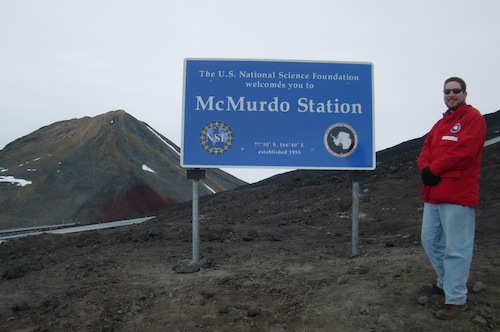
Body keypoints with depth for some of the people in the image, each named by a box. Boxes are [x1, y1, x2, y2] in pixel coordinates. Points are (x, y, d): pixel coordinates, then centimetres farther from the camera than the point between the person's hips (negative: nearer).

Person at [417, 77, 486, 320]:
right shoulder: (440, 124, 22)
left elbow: (463, 151, -17)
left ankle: (456, 299, 4)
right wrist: (425, 168, -7)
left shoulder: (473, 118, -3)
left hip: (458, 195, -8)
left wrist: (434, 170, -14)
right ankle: (446, 283, 32)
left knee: (456, 248, -5)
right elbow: (426, 150, 14)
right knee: (430, 241, 15)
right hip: (433, 194, 8)